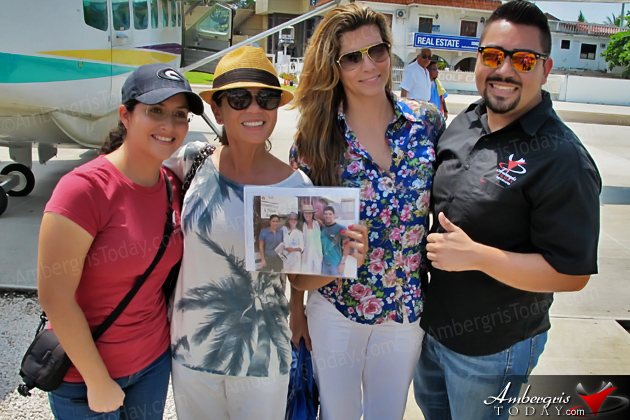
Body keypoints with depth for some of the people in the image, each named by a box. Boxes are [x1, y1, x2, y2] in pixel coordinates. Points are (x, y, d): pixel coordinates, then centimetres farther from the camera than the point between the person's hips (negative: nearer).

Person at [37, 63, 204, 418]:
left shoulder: (172, 185, -4)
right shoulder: (85, 188, -22)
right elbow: (55, 296, -22)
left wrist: (172, 339, 5)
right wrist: (99, 383, -16)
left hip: (154, 360, 6)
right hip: (85, 374, -5)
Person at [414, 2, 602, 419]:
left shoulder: (562, 160, -23)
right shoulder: (464, 123, -1)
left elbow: (572, 273, -23)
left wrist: (477, 255, -30)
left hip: (490, 350, -7)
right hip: (431, 323, 7)